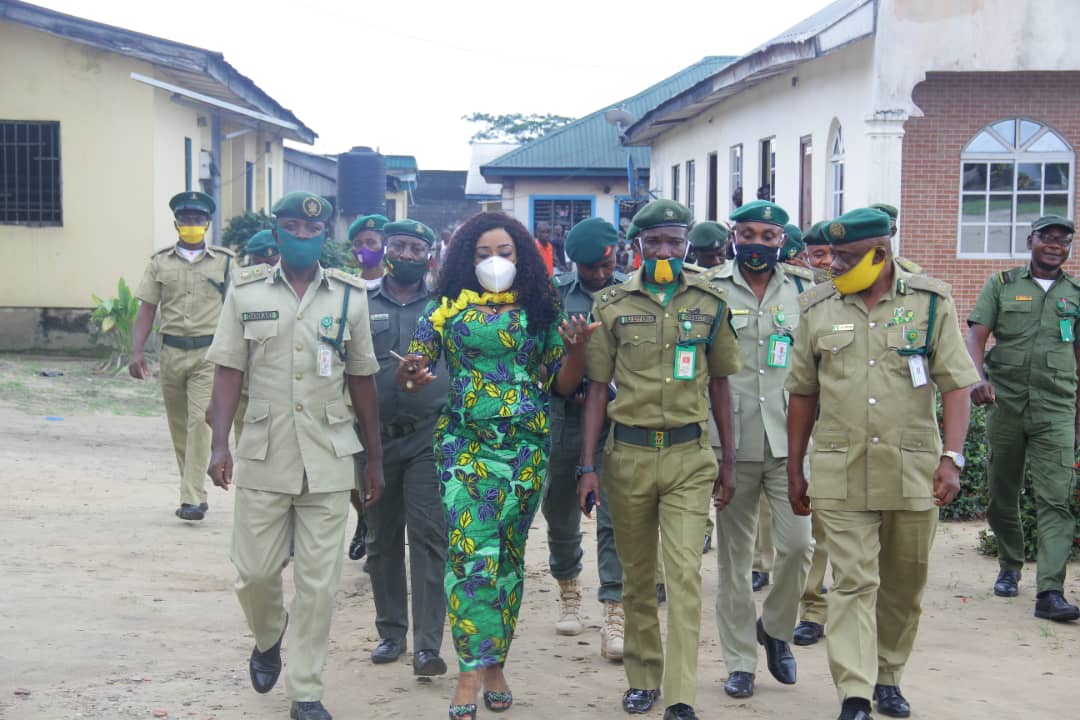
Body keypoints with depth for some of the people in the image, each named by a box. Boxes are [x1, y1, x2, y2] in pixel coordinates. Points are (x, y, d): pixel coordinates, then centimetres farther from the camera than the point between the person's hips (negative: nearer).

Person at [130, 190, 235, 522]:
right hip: (171, 352, 3)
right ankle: (195, 492, 23)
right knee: (179, 426, 10)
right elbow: (147, 309, 6)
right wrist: (136, 352, -4)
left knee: (199, 422, -13)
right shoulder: (160, 262, 8)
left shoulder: (224, 262, 4)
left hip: (208, 352, -3)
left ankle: (192, 499, -13)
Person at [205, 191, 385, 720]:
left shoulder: (350, 296, 4)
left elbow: (362, 379, 8)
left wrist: (375, 459, 9)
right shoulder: (246, 293, 2)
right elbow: (228, 372, 1)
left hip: (328, 460, 0)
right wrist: (220, 444, -11)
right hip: (263, 457, 0)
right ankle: (268, 638, 37)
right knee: (254, 572, 5)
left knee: (318, 582, 2)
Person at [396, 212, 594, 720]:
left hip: (527, 448, 2)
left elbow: (563, 385, 7)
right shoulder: (448, 308, 3)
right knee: (473, 555, -12)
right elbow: (411, 374, 1)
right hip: (466, 444, -2)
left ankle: (494, 664, 19)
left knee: (509, 556, 8)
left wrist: (576, 349, -12)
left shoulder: (540, 310, 6)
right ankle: (471, 672, -10)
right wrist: (409, 374, -22)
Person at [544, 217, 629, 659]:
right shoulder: (555, 292, 3)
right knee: (560, 508, 14)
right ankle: (568, 590, 37)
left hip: (617, 420, -1)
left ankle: (614, 615, -3)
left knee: (615, 516, -6)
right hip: (563, 417, 2)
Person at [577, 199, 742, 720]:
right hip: (627, 454, 1)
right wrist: (588, 466, -2)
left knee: (685, 574, -8)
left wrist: (729, 462, 9)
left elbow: (719, 384, 11)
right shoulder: (612, 305, 3)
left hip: (688, 456, -1)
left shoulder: (710, 303, 4)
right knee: (636, 575, 11)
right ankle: (642, 678, 25)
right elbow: (596, 388, 4)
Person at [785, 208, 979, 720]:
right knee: (852, 582, -4)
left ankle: (888, 677, 30)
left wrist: (952, 457, -11)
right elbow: (802, 394, 10)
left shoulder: (931, 302, 0)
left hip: (913, 472, 0)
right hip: (840, 474, 0)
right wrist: (794, 471, 10)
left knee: (904, 584, 12)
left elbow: (955, 385, 0)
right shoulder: (817, 308, 5)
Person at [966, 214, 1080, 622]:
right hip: (1005, 404, 0)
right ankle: (1009, 567, 31)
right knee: (1002, 493, 10)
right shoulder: (1002, 285, 7)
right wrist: (979, 378, -22)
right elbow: (976, 335, -2)